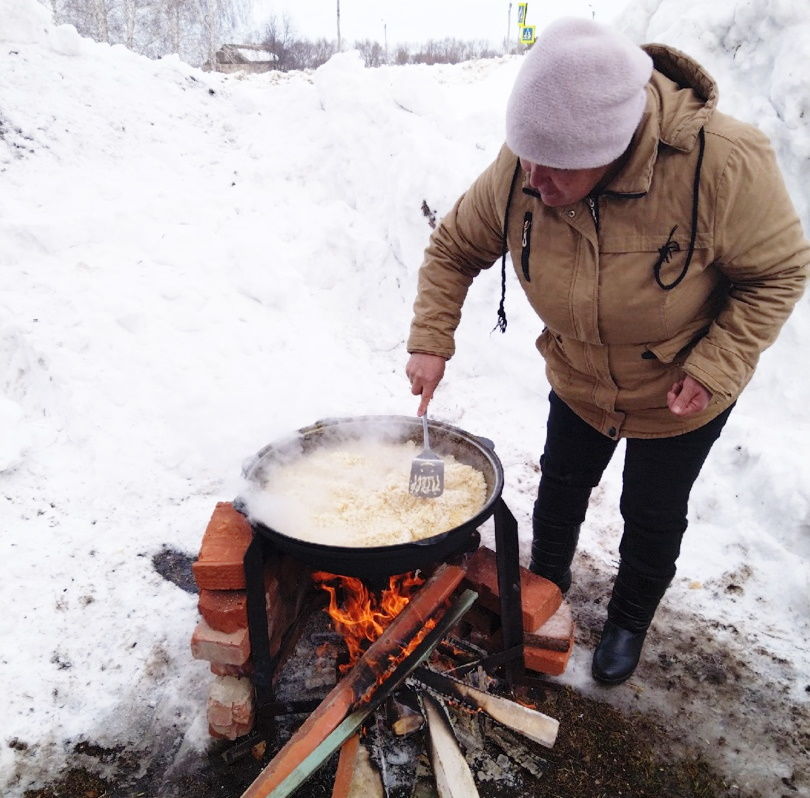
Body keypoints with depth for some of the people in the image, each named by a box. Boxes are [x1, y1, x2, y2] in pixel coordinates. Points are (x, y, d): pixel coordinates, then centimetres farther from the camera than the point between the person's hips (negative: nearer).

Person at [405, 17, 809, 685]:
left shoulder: (724, 164, -33)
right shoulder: (520, 171, -23)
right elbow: (454, 247, -9)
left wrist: (716, 369, -26)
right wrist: (431, 341, -19)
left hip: (680, 395, -2)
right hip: (577, 381, 3)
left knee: (653, 515, 15)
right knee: (561, 486, 20)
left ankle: (630, 621, 46)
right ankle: (546, 584, 52)